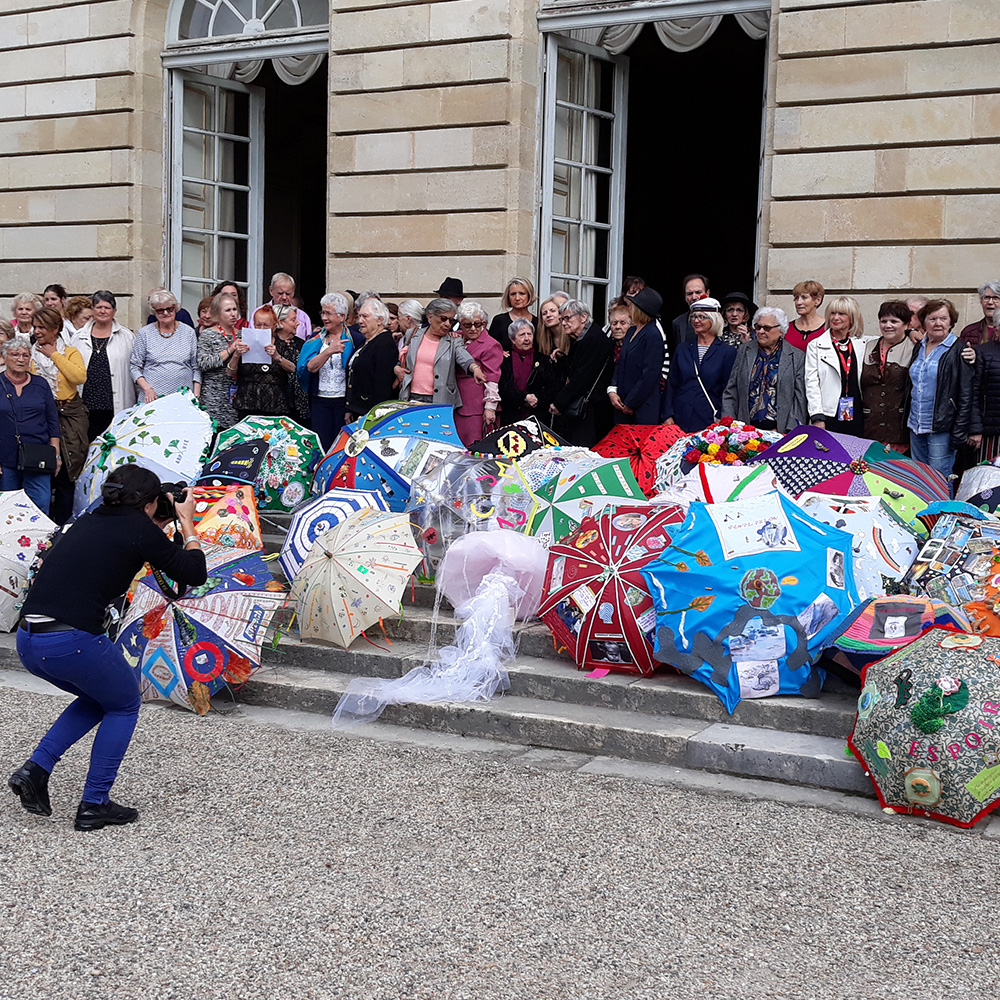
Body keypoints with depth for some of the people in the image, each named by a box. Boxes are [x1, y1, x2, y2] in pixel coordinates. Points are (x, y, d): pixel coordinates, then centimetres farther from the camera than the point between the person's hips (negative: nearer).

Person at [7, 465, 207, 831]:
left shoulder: (89, 521, 19)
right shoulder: (140, 529, 0)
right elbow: (195, 574, 6)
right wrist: (187, 524, 18)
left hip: (27, 640, 7)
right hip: (74, 642, -7)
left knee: (98, 697, 31)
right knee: (124, 705, 20)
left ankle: (36, 768, 15)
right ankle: (94, 805, 16)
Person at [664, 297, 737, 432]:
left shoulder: (727, 351, 2)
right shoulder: (682, 349, 13)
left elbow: (728, 390, 0)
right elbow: (671, 384, 12)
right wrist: (668, 415, 3)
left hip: (709, 421, -3)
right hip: (680, 420, 3)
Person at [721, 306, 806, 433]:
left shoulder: (797, 357, 5)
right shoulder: (743, 351, 13)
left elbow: (800, 399, 3)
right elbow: (730, 393, 12)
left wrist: (793, 432, -5)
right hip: (746, 427, 2)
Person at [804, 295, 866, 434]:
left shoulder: (861, 347, 13)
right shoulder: (815, 346, 5)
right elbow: (811, 383, -1)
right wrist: (817, 418, -10)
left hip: (856, 418, 2)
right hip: (828, 416, -2)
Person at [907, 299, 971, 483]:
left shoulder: (958, 351, -7)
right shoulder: (919, 348, 13)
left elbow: (966, 396, -10)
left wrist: (959, 432, -15)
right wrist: (909, 422, 15)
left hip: (942, 428, -7)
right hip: (916, 426, 7)